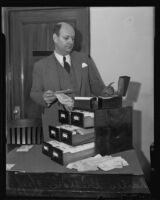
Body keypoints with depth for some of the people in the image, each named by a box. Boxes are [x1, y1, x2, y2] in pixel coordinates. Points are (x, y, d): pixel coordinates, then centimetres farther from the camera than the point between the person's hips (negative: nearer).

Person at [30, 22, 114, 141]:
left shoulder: (84, 59, 11)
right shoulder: (41, 65, 6)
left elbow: (97, 85, 12)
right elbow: (34, 93, 6)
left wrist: (106, 91, -9)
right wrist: (44, 97, -15)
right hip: (55, 122, -1)